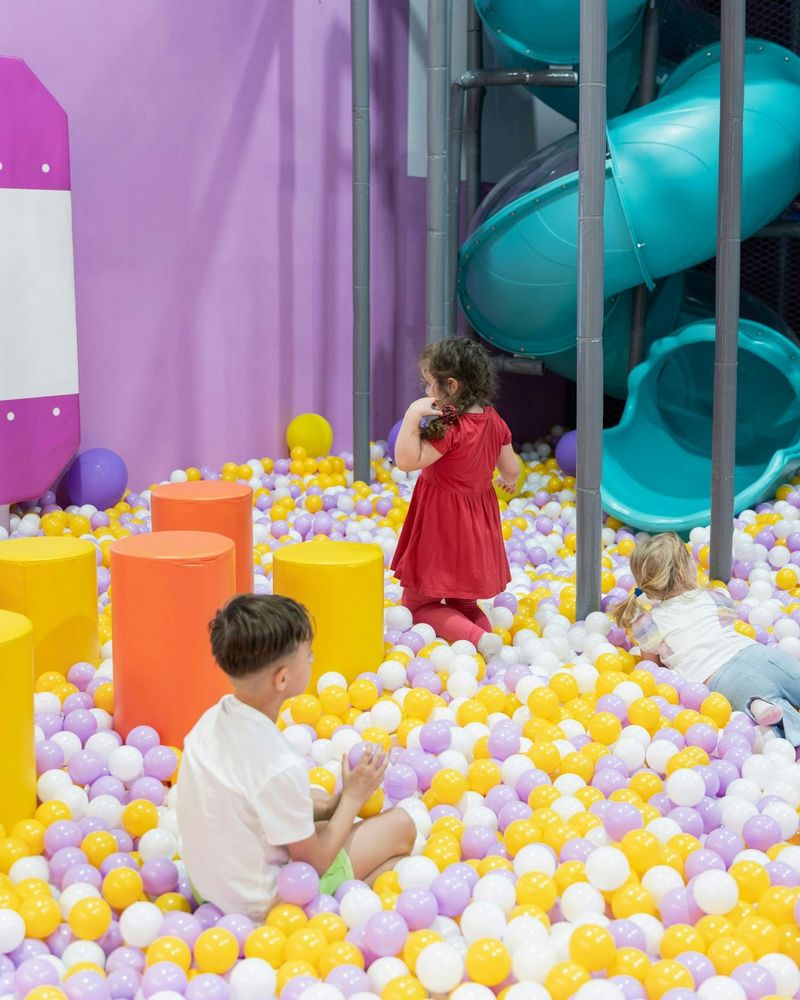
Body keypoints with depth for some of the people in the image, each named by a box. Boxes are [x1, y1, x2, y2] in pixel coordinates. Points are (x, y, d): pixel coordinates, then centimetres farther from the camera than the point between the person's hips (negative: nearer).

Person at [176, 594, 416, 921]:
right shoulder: (280, 768, -32)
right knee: (399, 825, 2)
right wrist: (353, 798, -5)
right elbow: (314, 862, -18)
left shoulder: (212, 719, -8)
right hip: (263, 903, -8)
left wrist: (327, 807, 2)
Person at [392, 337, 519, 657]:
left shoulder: (448, 428, -26)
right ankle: (484, 632, -6)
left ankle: (476, 637, -18)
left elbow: (406, 460, -32)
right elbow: (511, 468, 9)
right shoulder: (493, 420, -2)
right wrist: (509, 481, 31)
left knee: (418, 606, 5)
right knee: (464, 605, 24)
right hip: (478, 524, 8)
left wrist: (412, 415, -32)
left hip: (441, 525, -8)